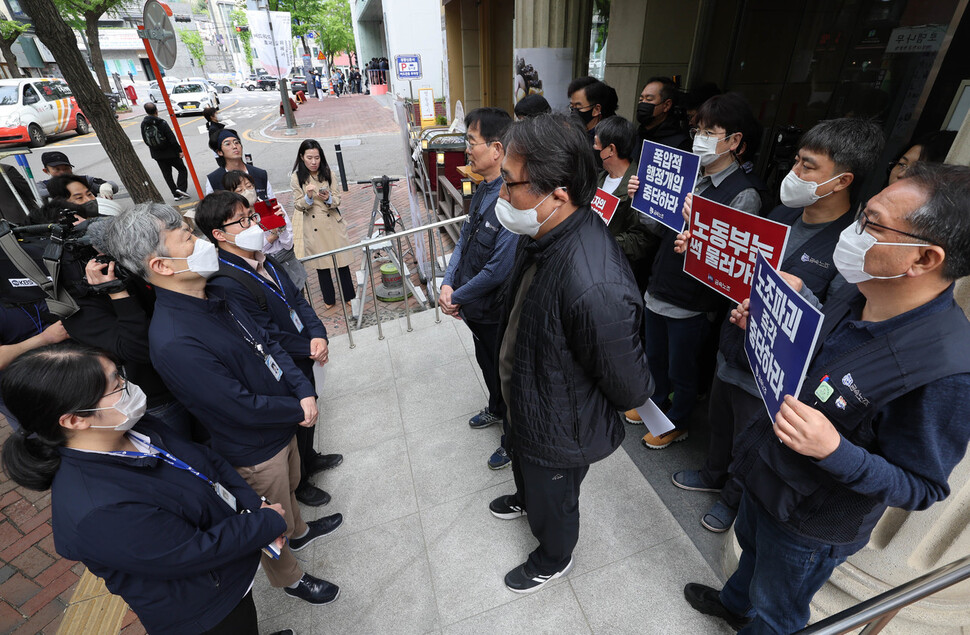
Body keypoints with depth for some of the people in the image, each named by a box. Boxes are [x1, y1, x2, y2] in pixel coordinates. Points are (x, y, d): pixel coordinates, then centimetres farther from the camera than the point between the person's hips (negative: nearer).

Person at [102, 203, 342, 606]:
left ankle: (298, 531, 62)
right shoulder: (174, 342, -34)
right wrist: (298, 411, -14)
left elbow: (266, 344, 1)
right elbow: (243, 408, -29)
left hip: (282, 425, 8)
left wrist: (304, 391, -11)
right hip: (254, 450, -8)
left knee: (289, 487, 33)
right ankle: (289, 579, 47)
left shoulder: (214, 297, -5)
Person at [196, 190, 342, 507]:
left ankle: (309, 459, 55)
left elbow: (296, 299, 1)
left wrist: (318, 335, -13)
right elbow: (269, 338, -26)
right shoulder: (225, 284, -29)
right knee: (292, 424, 15)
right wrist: (309, 348, -16)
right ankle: (297, 484, 42)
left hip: (303, 360, 8)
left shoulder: (262, 260, -1)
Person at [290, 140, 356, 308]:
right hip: (313, 226, -1)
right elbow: (298, 206, -3)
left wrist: (328, 198, -20)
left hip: (333, 222, 1)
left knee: (342, 261, 4)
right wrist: (308, 197, -22)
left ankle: (349, 295, 20)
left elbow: (337, 199, 2)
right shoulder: (296, 178, -3)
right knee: (321, 263, 10)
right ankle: (329, 298, 25)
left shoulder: (327, 173, 1)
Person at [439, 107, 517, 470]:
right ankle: (497, 410, 57)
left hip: (500, 313, -8)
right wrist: (448, 283, -7)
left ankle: (515, 439, 39)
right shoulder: (484, 189, 0)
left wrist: (457, 297, -17)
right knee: (487, 363, 29)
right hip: (476, 308, 9)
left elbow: (500, 269, -31)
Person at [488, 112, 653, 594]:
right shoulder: (547, 232, -14)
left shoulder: (595, 290, -43)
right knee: (524, 463, 37)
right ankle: (525, 498, 71)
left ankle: (553, 559, 58)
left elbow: (630, 389, -28)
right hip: (523, 400, 8)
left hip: (559, 431, -7)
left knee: (553, 500, 25)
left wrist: (578, 413, -9)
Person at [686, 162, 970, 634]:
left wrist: (835, 451, -40)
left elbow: (922, 488, -24)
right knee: (751, 545, 36)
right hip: (766, 472, 7)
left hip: (810, 523, -7)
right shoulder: (854, 295, -11)